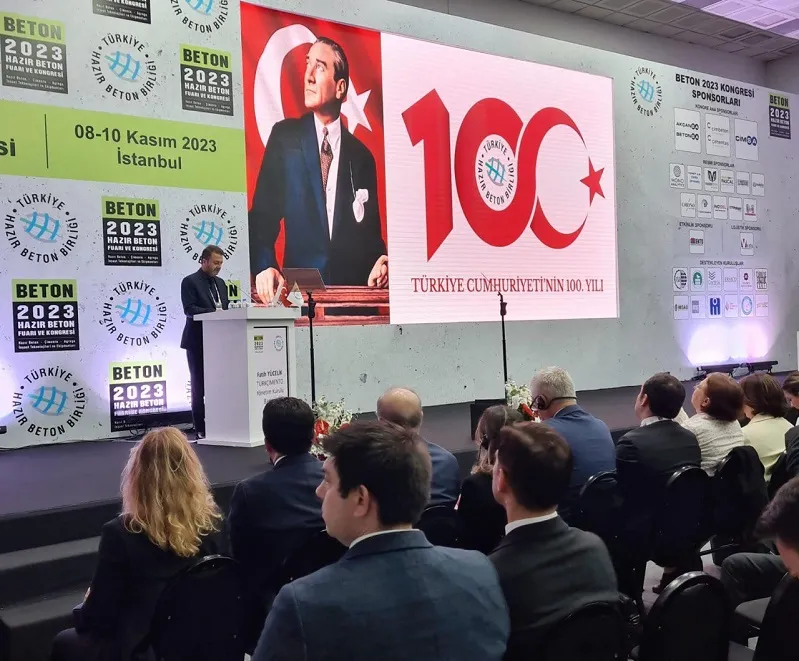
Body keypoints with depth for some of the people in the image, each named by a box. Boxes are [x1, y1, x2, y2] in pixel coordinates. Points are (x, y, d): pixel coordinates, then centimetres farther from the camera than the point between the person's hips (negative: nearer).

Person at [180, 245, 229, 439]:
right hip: (198, 341, -6)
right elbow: (189, 309, -17)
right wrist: (214, 311, -27)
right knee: (199, 385, 0)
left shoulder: (220, 283, 16)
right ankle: (201, 429, 4)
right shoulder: (190, 282, -6)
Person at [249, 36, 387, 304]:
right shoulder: (284, 137, 7)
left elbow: (372, 234, 14)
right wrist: (264, 267, -15)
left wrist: (381, 262, -8)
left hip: (351, 289, 2)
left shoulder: (361, 157, 10)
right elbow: (262, 215, 3)